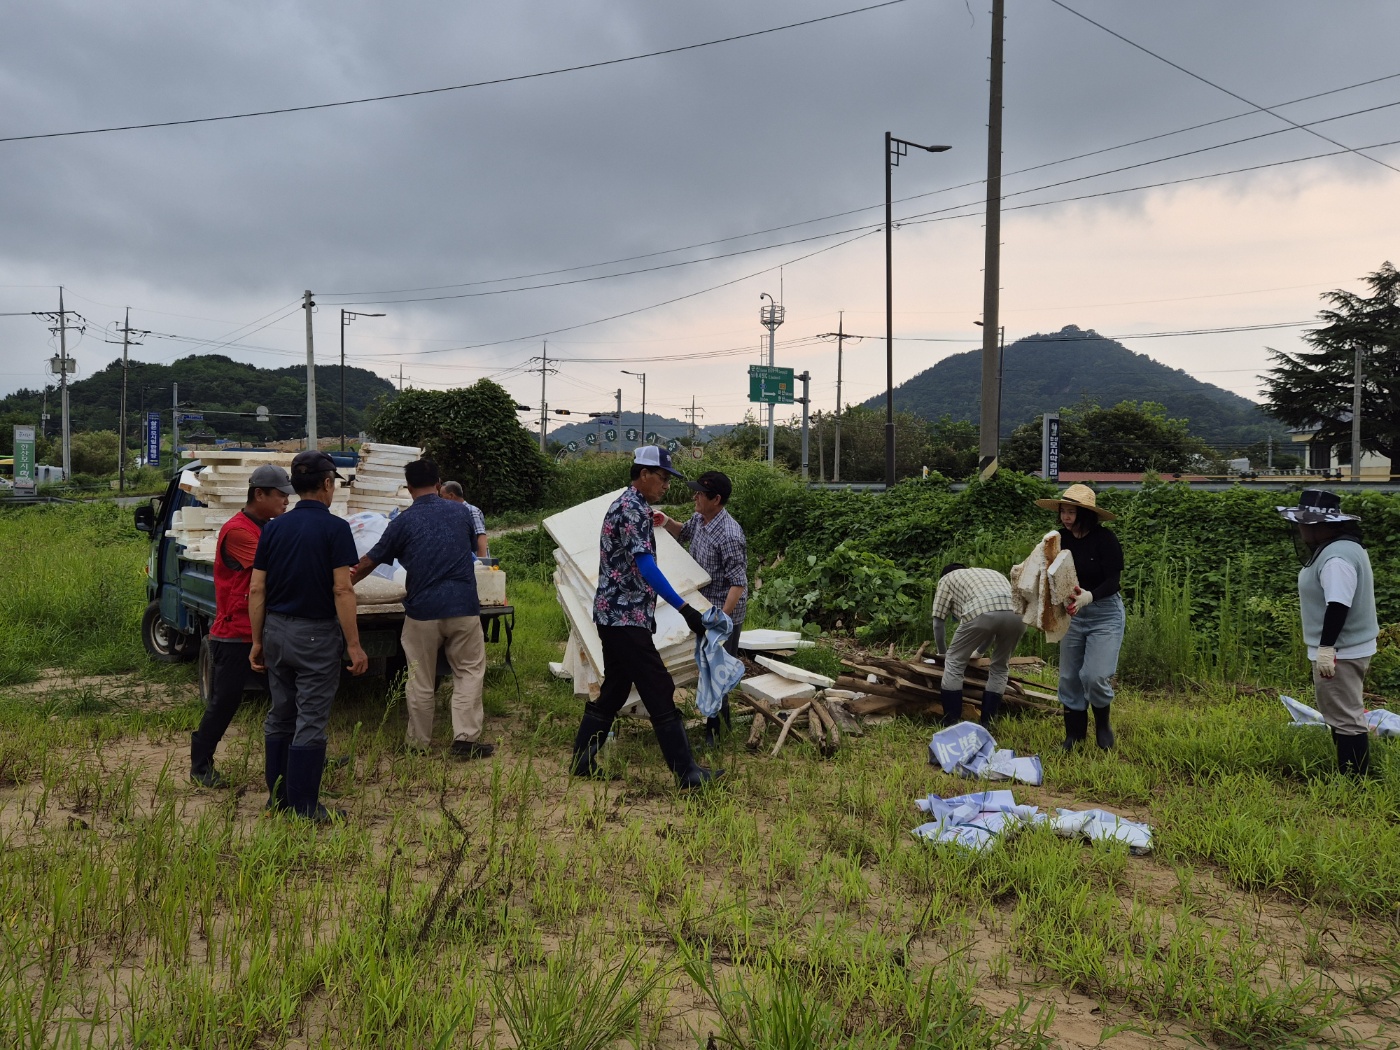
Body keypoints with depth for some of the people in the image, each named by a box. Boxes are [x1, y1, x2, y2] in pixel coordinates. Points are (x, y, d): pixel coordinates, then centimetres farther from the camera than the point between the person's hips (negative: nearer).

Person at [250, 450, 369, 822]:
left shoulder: (273, 528, 5)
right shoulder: (335, 528, -12)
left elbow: (256, 590, 4)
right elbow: (342, 590, -16)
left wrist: (257, 641, 12)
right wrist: (353, 645, -13)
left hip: (276, 630, 6)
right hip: (315, 635, -6)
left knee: (280, 717, 16)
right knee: (310, 722, -1)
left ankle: (278, 797, 25)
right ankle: (304, 809, 4)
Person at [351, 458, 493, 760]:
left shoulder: (403, 522, -1)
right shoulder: (461, 512, 5)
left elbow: (369, 562, 7)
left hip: (423, 610, -1)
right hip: (464, 607, 1)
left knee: (421, 679, 11)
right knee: (469, 672, 8)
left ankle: (419, 741, 20)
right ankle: (465, 737, 0)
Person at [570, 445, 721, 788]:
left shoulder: (628, 504, 17)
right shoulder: (633, 508, -15)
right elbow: (645, 565, -26)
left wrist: (647, 612, 26)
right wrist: (683, 607, -30)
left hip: (615, 615, 10)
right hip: (626, 617, -10)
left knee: (614, 691, 15)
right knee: (660, 694, -7)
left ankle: (581, 761, 21)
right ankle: (686, 773, -2)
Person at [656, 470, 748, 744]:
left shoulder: (729, 536, -27)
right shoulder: (699, 519, 0)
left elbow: (739, 583, -26)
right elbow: (683, 533, 24)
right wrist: (667, 523, 4)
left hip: (723, 612, -9)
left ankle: (715, 732, 13)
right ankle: (720, 721, 36)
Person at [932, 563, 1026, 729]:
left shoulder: (947, 579, 32)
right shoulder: (993, 573, 45)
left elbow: (938, 622, 30)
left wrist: (943, 653, 46)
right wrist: (978, 651, 60)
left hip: (981, 613, -4)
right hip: (1016, 614, 4)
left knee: (954, 663, 14)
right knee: (1000, 667, 24)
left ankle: (952, 723, 13)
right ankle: (986, 723, 24)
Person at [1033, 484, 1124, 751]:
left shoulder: (1105, 540, -17)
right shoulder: (1061, 538, -3)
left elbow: (1113, 581, -22)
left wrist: (1088, 596, -39)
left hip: (1105, 614, -5)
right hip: (1073, 613, 5)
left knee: (1095, 676, -14)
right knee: (1069, 677, 8)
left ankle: (1102, 723, 16)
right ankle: (1074, 732, 26)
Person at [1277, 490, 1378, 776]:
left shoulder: (1336, 557, -23)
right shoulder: (1342, 547, 12)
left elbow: (1338, 605, -28)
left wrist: (1326, 648, -26)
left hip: (1339, 653, -11)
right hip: (1345, 649, 11)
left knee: (1345, 718, -5)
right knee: (1345, 715, 20)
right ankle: (1351, 775, 30)